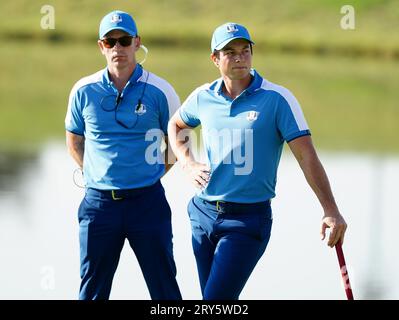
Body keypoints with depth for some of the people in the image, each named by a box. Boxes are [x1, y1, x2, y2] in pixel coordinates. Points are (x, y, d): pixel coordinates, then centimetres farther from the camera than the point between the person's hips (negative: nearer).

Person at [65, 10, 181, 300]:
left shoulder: (159, 91, -3)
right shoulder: (84, 91, 2)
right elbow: (74, 141, 16)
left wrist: (154, 171, 2)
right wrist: (95, 172, 5)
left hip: (147, 201, -2)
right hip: (98, 202, 2)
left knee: (164, 288, 2)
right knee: (92, 290, 6)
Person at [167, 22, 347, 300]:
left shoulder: (277, 98, -9)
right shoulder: (203, 97, 5)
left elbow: (307, 156, -12)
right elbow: (176, 126, 27)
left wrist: (331, 211, -19)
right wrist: (188, 164, 9)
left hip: (248, 220, -5)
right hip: (204, 214, 5)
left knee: (216, 299, -15)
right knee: (212, 299, 12)